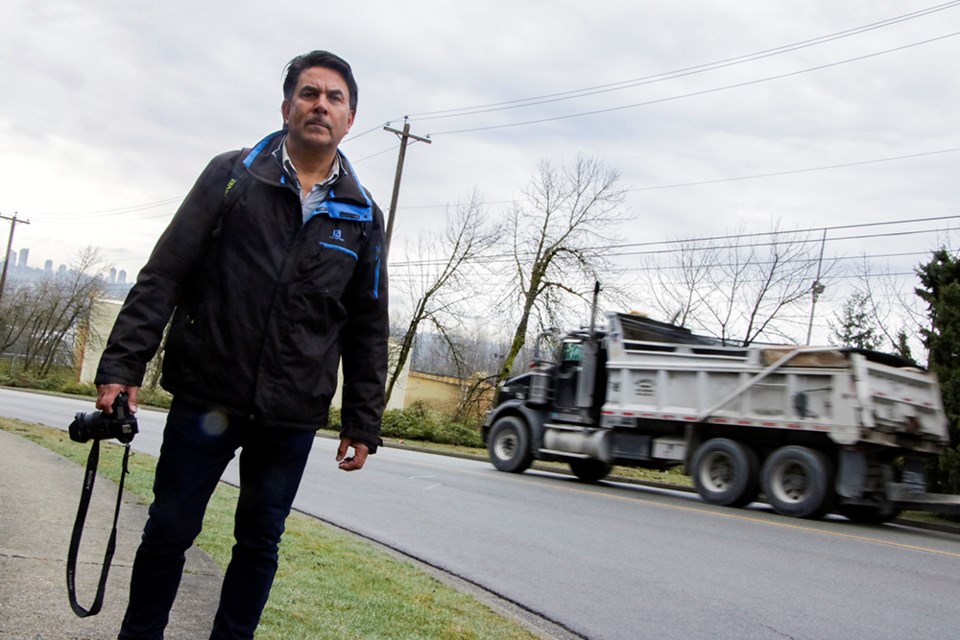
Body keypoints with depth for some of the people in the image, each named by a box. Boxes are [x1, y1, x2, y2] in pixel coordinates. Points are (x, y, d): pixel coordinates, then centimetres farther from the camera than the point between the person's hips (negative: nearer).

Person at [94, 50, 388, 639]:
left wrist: (363, 424, 6)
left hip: (292, 416, 2)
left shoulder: (364, 216, 7)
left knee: (260, 542, 11)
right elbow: (164, 275, -1)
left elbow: (368, 329, 9)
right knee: (169, 530, 8)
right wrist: (123, 364, -9)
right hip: (206, 397, -1)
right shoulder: (232, 176, 1)